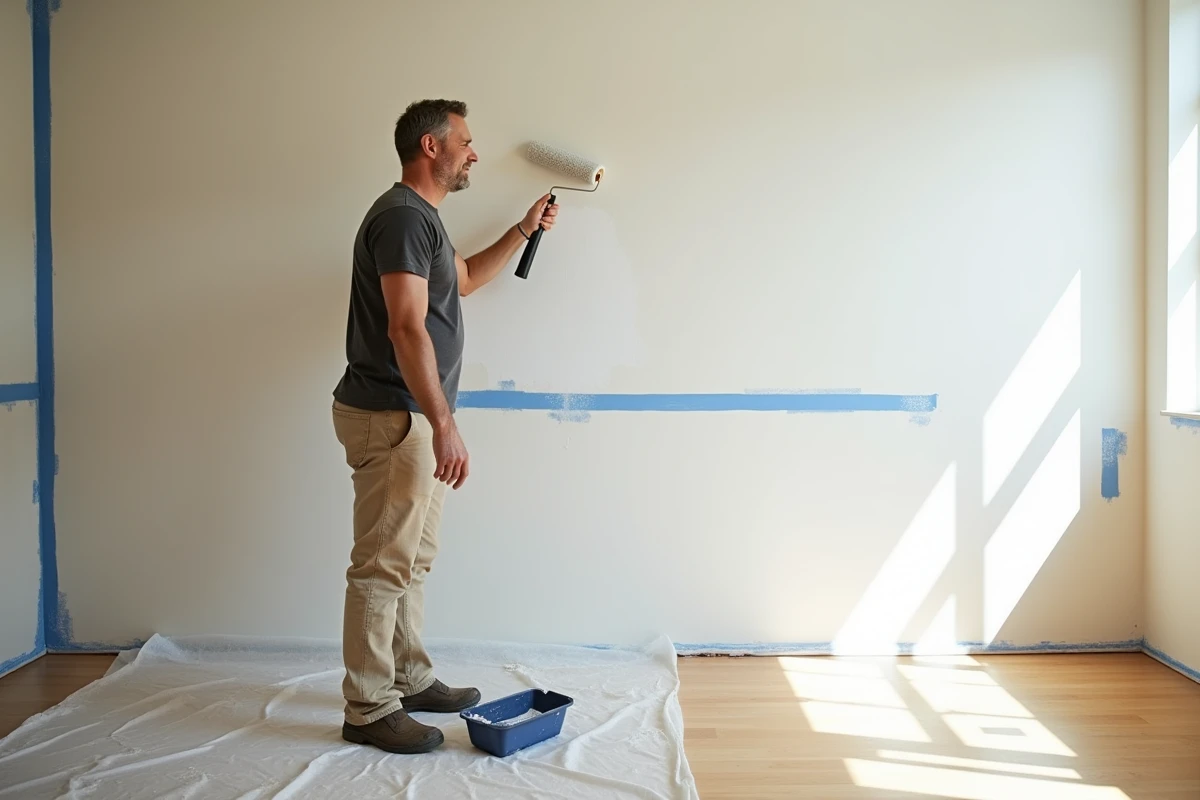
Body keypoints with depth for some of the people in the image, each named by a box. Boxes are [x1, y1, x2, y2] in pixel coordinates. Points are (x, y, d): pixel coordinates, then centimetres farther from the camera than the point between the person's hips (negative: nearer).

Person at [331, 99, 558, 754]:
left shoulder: (423, 218, 18)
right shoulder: (403, 215, -15)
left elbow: (465, 278, 37)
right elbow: (406, 328, -24)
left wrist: (524, 231, 34)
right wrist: (443, 424, -27)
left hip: (415, 419, 11)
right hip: (391, 418, -11)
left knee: (413, 559, 17)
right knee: (382, 566, -4)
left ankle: (410, 680, 29)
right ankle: (368, 711, 5)